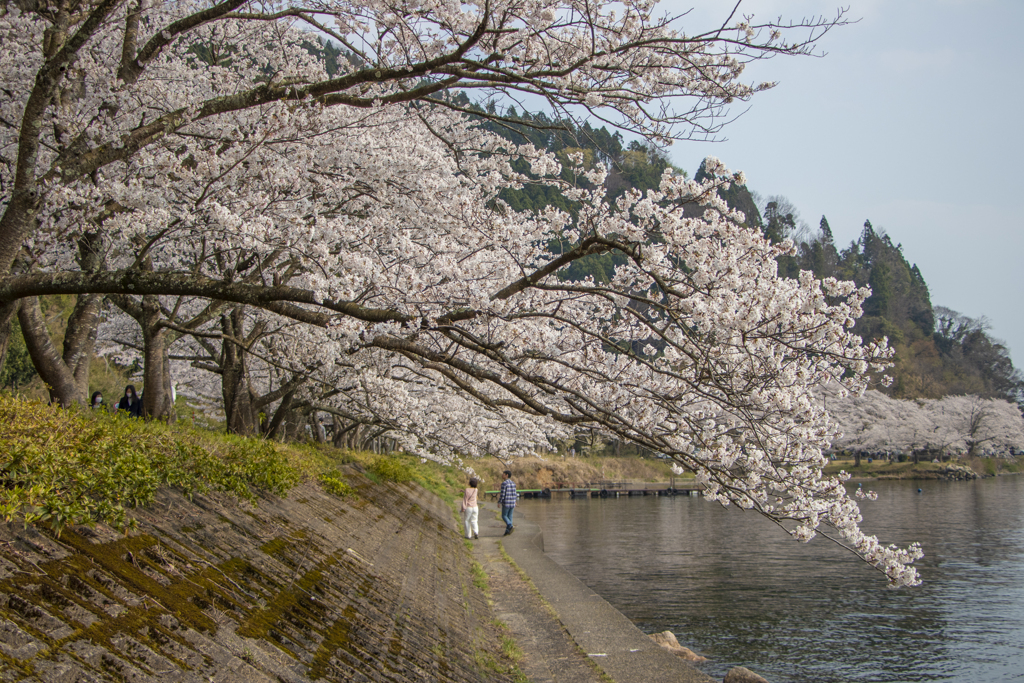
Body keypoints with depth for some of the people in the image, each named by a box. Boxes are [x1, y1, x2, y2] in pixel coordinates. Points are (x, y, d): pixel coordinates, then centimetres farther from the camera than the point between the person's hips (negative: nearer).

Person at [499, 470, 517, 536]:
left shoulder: (504, 483, -15)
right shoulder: (513, 483, 7)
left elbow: (502, 494, -17)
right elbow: (514, 494, 11)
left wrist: (499, 502, -7)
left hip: (506, 503, -6)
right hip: (512, 503, 6)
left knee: (504, 516, 6)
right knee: (509, 516, 12)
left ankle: (510, 526, -16)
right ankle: (507, 531, 11)